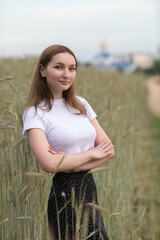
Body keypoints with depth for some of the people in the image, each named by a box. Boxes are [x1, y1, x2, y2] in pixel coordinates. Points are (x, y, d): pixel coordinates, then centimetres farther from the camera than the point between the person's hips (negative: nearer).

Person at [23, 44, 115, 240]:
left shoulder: (81, 104, 10)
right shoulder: (35, 113, -8)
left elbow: (109, 149, 5)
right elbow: (48, 163, -21)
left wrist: (73, 163, -12)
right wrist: (91, 153, -10)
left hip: (89, 187, 6)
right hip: (64, 193, -6)